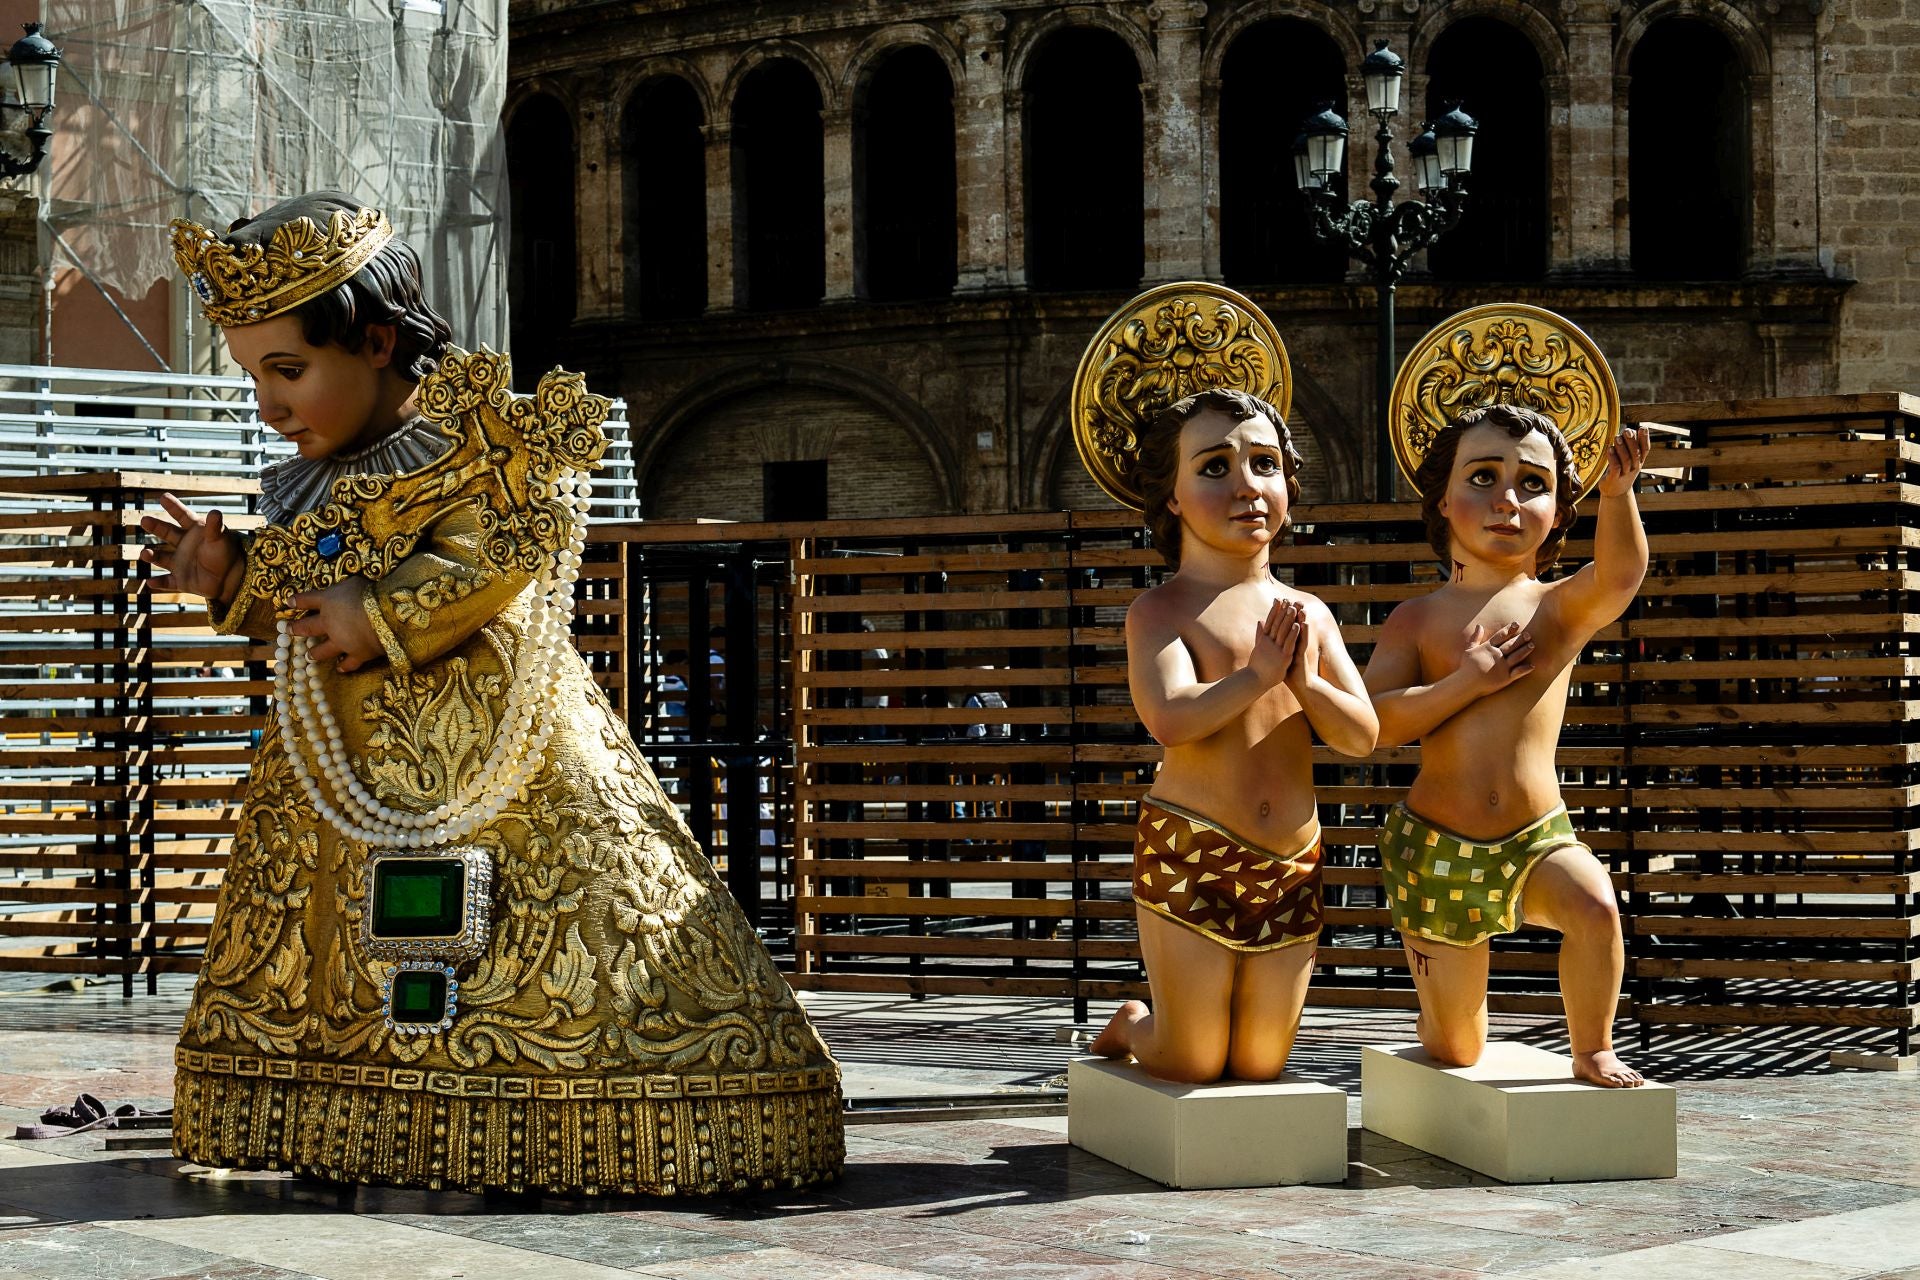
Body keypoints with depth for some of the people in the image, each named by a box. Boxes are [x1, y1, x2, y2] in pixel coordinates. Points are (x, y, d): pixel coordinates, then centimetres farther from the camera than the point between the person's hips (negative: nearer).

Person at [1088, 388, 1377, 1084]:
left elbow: (1361, 735, 6)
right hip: (1190, 855, -5)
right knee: (1191, 1064, 2)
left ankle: (1157, 1022, 40)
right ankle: (1133, 1026, 34)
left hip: (1291, 865, 5)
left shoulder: (1307, 614, 9)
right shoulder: (1161, 610, -7)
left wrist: (1304, 681, -11)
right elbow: (1170, 720, -24)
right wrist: (1258, 674, -18)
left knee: (1259, 1064, 11)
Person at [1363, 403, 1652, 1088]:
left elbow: (1619, 574, -24)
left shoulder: (1561, 607, -1)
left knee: (1594, 905, -34)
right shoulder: (1418, 620, -1)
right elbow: (1372, 722, -12)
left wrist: (1617, 492, -41)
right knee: (1454, 1049, 8)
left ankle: (1593, 1050, -10)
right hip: (1437, 844, 0)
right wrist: (1466, 683, -20)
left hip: (1537, 838, 0)